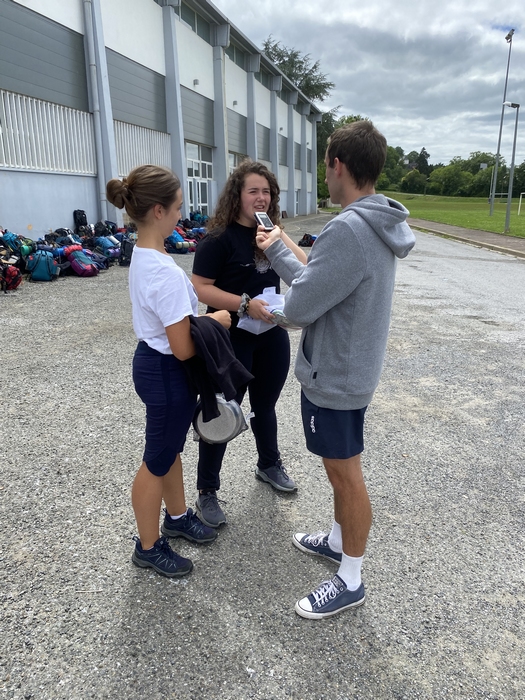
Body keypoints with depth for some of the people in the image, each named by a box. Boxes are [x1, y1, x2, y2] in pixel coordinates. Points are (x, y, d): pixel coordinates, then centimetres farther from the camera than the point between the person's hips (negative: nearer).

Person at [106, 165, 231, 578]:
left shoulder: (143, 256, 2)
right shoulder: (165, 272, -29)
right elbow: (183, 348, -26)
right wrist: (216, 322, -11)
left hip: (153, 362, 9)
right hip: (167, 374, -9)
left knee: (171, 448, 26)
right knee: (158, 461, 10)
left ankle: (177, 517, 49)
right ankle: (149, 547, 34)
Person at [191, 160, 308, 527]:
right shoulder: (220, 238, -13)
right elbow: (200, 288, -18)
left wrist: (279, 235, -14)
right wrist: (244, 304, -26)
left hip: (273, 336, 6)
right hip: (233, 340, -6)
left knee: (265, 405, 22)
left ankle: (269, 465, 45)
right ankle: (207, 491, 21)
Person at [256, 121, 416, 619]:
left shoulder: (348, 229, -28)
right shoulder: (378, 225, 5)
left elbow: (299, 307, -24)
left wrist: (281, 304, -3)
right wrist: (276, 251, 18)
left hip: (334, 376, -9)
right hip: (350, 368, 9)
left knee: (344, 473, 6)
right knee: (340, 468, 23)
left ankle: (350, 581, 26)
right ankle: (337, 541, 45)